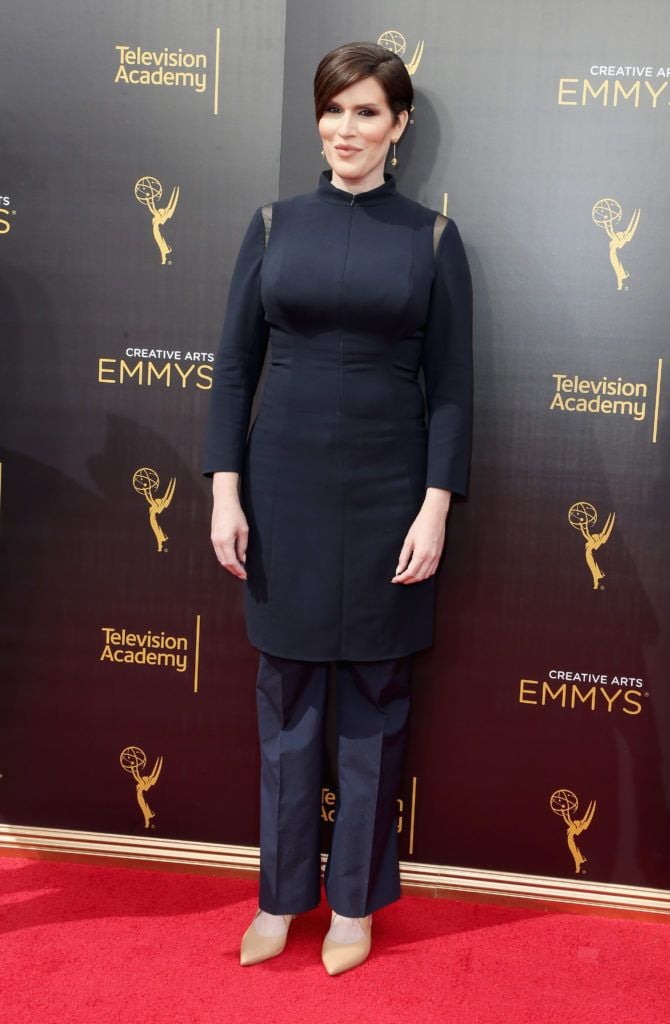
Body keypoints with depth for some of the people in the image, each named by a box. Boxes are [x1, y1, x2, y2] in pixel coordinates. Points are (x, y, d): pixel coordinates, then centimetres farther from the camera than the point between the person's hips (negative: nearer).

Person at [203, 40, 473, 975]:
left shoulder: (431, 236, 2)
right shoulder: (275, 224, 6)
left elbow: (450, 383, -1)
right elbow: (234, 363, 4)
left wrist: (436, 507, -9)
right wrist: (225, 491, -2)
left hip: (386, 488, -1)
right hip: (285, 483, 2)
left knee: (372, 699, 8)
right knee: (287, 695, 10)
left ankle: (356, 898, 27)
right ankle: (282, 893, 28)